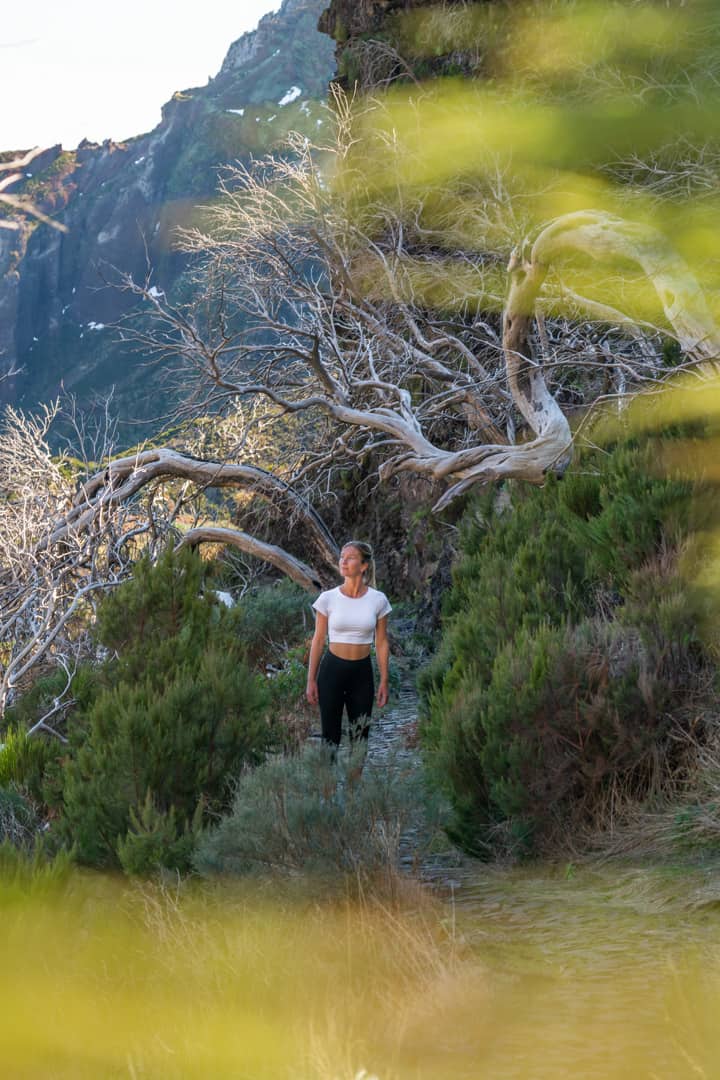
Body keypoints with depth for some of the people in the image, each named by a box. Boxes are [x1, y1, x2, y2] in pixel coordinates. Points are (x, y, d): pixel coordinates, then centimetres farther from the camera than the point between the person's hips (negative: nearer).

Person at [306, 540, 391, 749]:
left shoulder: (378, 600, -3)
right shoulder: (328, 598, -5)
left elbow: (381, 643, 4)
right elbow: (318, 640, 1)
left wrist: (384, 681, 2)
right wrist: (311, 680, 1)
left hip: (362, 672, 1)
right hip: (332, 669, -1)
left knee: (360, 736, 7)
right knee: (330, 736, 3)